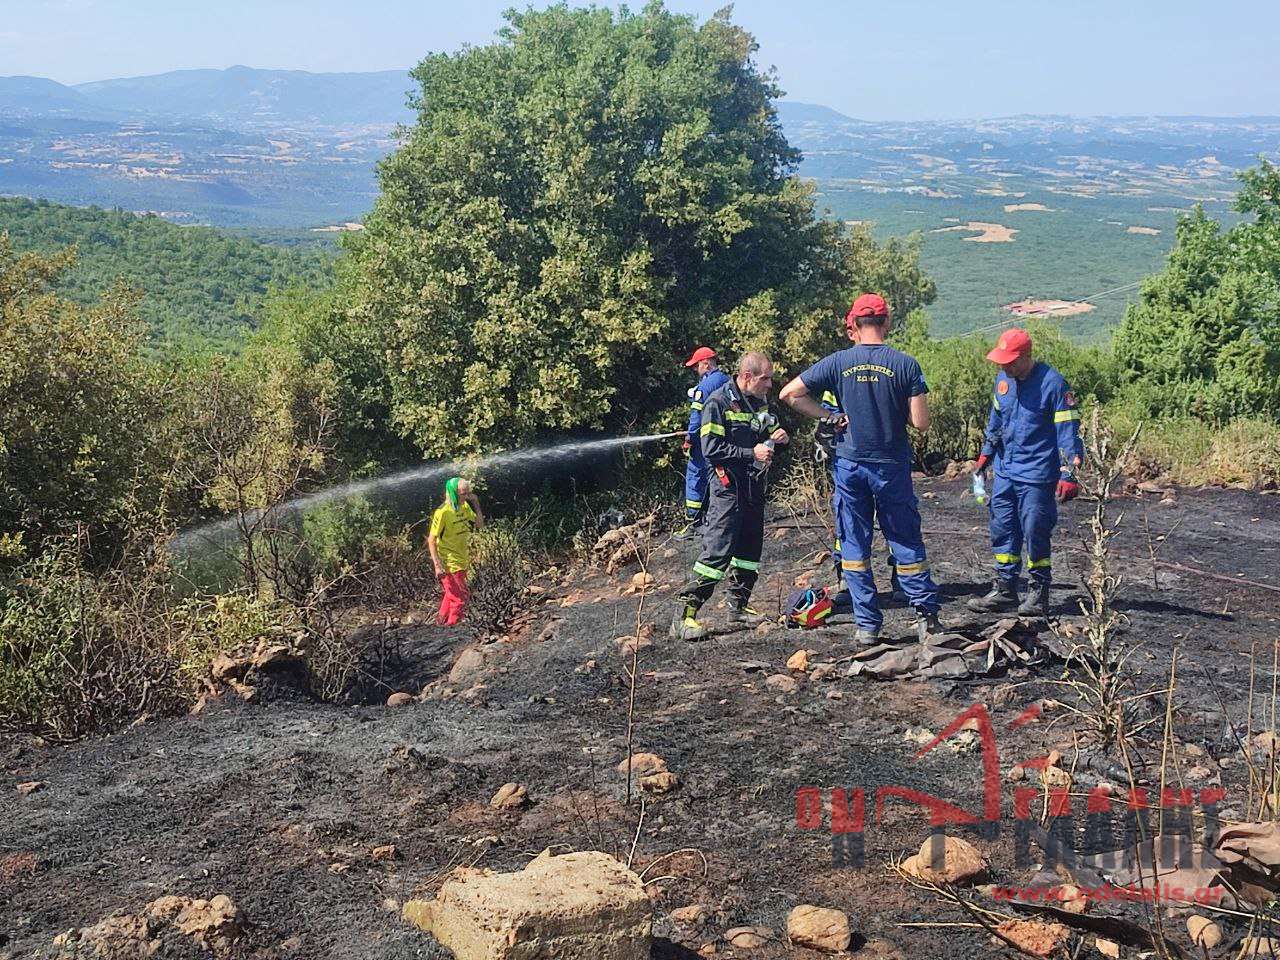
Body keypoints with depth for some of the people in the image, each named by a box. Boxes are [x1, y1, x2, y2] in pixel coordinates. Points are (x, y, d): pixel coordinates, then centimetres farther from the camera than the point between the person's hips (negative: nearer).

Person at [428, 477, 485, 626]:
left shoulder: (465, 507, 2)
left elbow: (480, 525, 5)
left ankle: (442, 622, 37)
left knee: (451, 595, 21)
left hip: (463, 561, 8)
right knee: (460, 598, -6)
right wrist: (437, 565, -23)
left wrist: (476, 504, -6)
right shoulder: (442, 512, -21)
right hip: (450, 564, -8)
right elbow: (431, 540, -19)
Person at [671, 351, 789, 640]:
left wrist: (776, 437, 3)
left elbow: (769, 433, 27)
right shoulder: (718, 403, -13)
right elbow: (711, 449, -18)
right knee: (717, 551, -13)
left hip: (754, 486, 8)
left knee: (750, 548, 13)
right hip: (728, 486, -8)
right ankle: (684, 616, -11)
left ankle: (738, 606, 26)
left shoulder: (760, 402, 11)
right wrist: (751, 453, -21)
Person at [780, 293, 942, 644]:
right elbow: (921, 422, -11)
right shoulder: (905, 364, -8)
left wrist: (829, 417, 1)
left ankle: (867, 625, 11)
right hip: (892, 466, -1)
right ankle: (926, 614, 12)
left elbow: (789, 393, -4)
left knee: (854, 545, 9)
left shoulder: (838, 362, -5)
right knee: (905, 542, 11)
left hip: (850, 464, 1)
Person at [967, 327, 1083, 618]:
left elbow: (1068, 431, -13)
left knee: (1035, 534, -1)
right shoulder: (1003, 379, 6)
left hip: (1037, 476, -7)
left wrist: (1068, 475, -16)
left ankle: (1039, 593, 12)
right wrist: (985, 454, 24)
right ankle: (1005, 589, 19)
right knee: (1002, 530, 10)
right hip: (1004, 472, 7)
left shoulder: (1052, 383, -14)